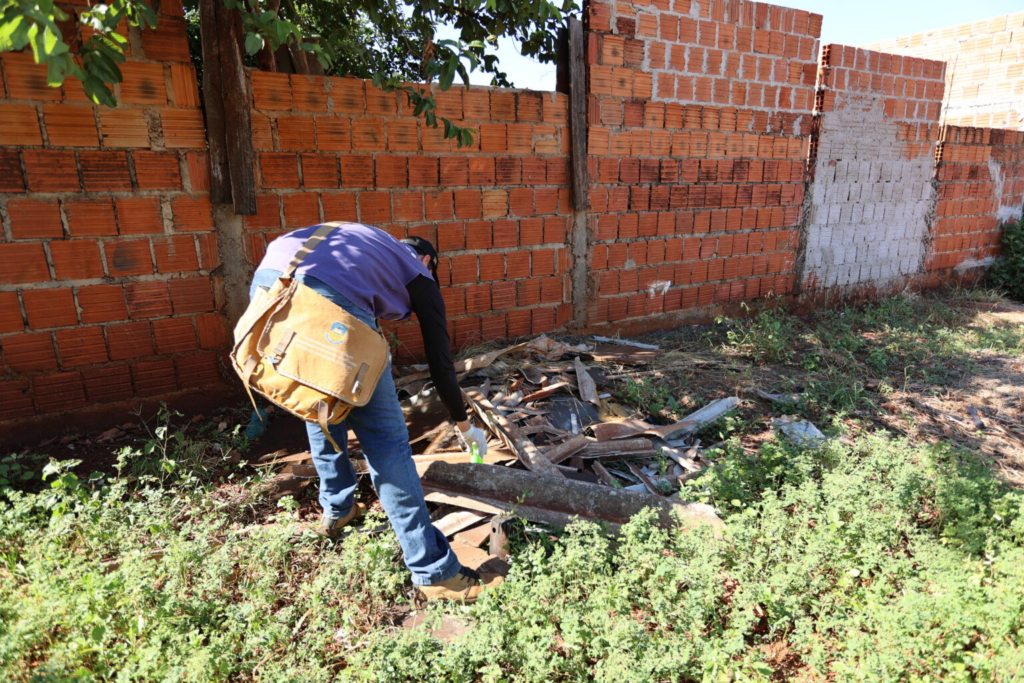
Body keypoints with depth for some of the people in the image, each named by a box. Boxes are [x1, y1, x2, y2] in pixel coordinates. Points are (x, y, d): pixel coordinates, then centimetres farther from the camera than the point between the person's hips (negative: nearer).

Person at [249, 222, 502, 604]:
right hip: (328, 298, -7)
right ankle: (435, 574, 10)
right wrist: (465, 425, 38)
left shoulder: (368, 243, 39)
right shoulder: (419, 274, 25)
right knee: (385, 439, 2)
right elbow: (440, 362, 24)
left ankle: (336, 509, 44)